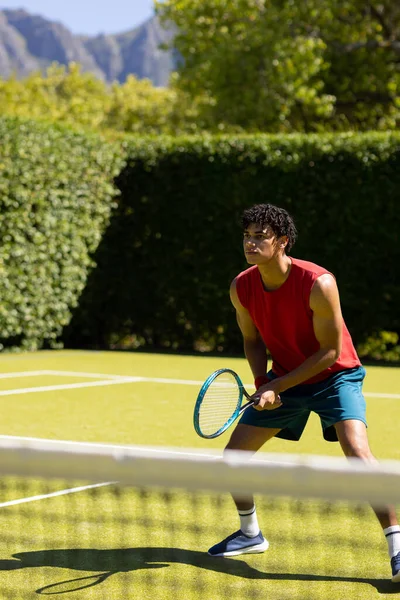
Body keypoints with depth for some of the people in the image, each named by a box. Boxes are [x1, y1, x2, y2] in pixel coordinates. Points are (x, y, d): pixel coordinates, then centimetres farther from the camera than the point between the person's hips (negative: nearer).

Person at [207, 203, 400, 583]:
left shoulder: (318, 284, -28)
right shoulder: (241, 288, -11)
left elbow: (331, 351, -22)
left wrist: (276, 386, -22)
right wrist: (262, 384, -10)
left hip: (334, 376, -6)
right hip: (282, 380, 6)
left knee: (357, 452, -27)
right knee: (233, 453, 4)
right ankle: (251, 535, 29)